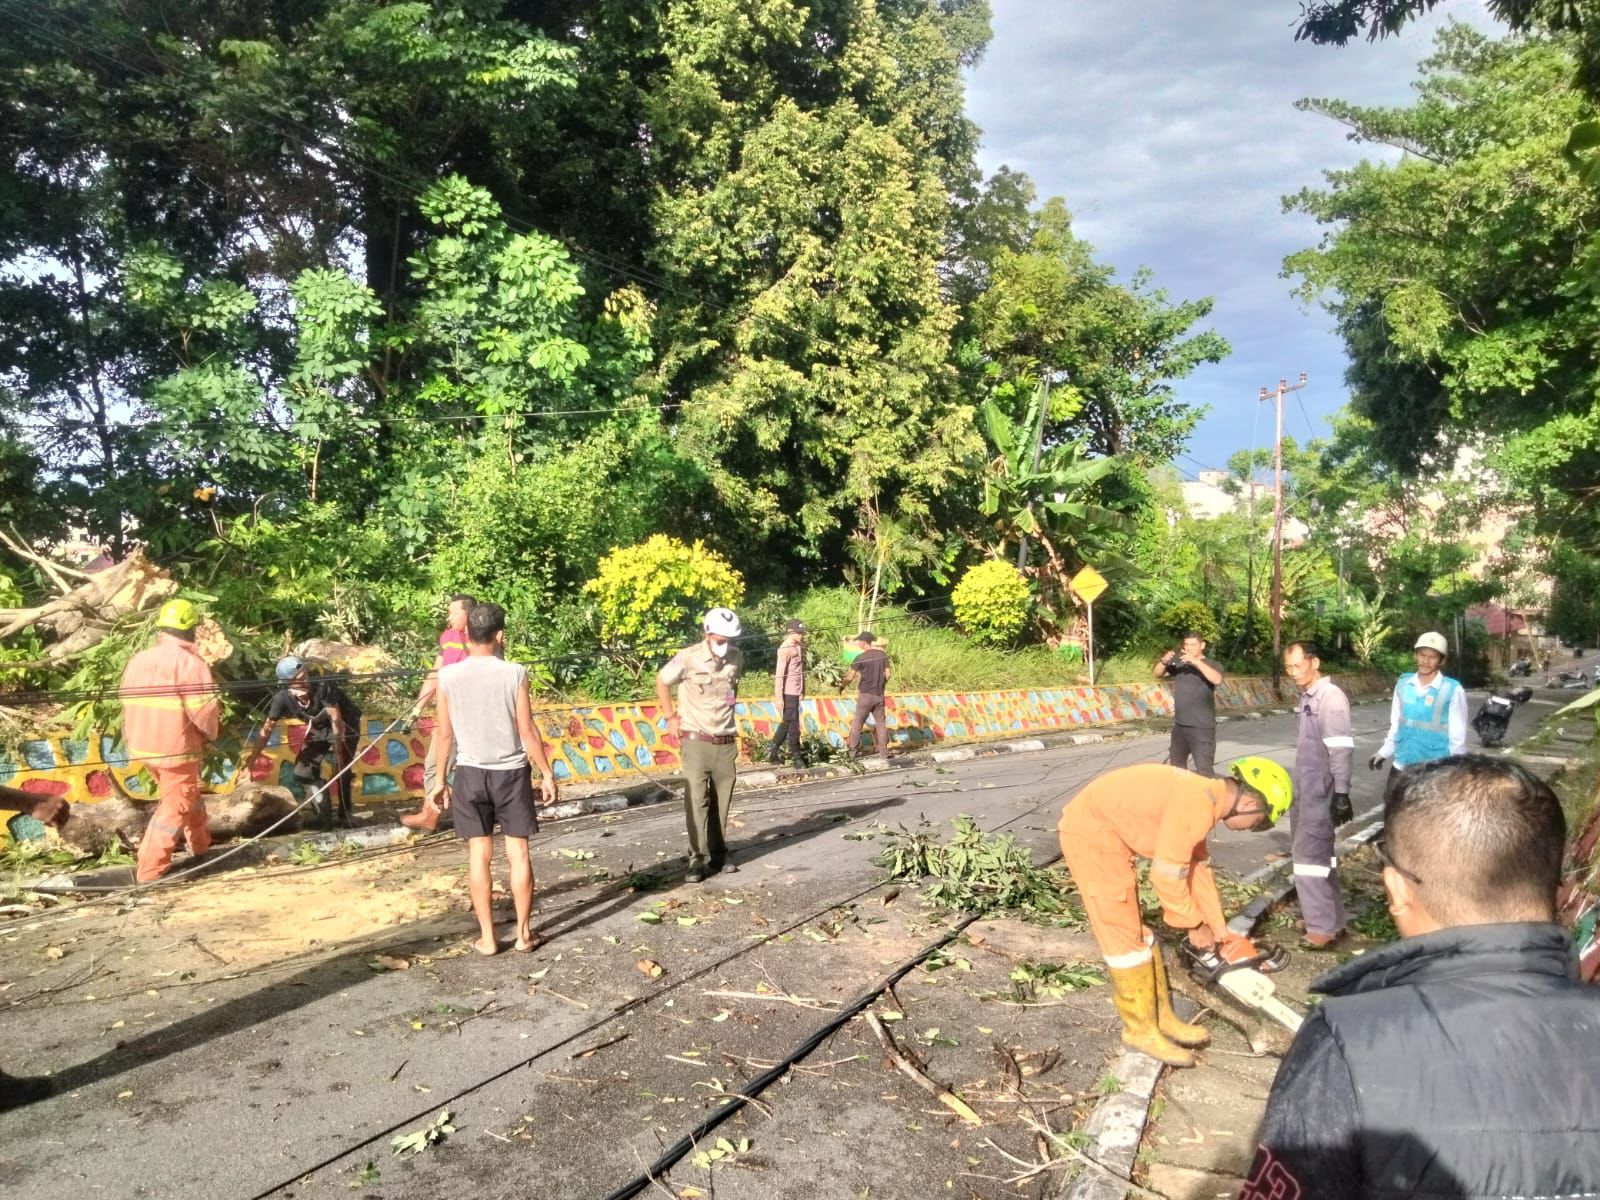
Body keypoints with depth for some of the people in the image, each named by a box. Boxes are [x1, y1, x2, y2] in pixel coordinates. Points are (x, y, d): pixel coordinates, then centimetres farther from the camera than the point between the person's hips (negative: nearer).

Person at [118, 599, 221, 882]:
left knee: (184, 793, 25)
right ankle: (150, 868, 4)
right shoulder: (189, 663, -16)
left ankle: (201, 843, 40)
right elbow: (204, 710, -18)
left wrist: (132, 740, 21)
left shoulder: (136, 661, 5)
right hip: (176, 748, -8)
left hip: (142, 745, 8)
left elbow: (128, 702, 11)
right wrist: (210, 734, 1)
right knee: (175, 805, 4)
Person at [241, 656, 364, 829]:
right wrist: (250, 758, -17)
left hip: (345, 725, -5)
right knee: (303, 770, -2)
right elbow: (267, 729, -14)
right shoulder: (282, 698, -23)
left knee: (341, 770, -16)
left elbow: (336, 720, -33)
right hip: (319, 729, 5)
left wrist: (338, 751, -30)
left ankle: (344, 817, 0)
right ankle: (324, 815, 13)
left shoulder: (323, 686, -37)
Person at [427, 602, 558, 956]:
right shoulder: (514, 673, -11)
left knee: (479, 855, 8)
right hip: (511, 772, -1)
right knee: (518, 853, 7)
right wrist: (547, 773, 1)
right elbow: (528, 731, -8)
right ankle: (523, 934, 13)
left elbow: (445, 734, -1)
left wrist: (440, 778, 11)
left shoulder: (447, 676, -6)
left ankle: (487, 937, 12)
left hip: (470, 773, 1)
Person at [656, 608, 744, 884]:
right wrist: (670, 717, 0)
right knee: (696, 800, -6)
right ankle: (697, 859, -2)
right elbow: (661, 681, 2)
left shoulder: (737, 659, -1)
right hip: (696, 741, -4)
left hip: (726, 742, 4)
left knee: (721, 801, 8)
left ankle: (718, 854, 20)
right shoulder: (688, 658, -14)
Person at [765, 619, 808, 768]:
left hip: (795, 691, 9)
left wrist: (803, 688, 12)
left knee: (786, 723, 16)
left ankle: (772, 752, 25)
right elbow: (779, 674, -17)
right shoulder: (785, 649, -14)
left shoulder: (798, 647, 12)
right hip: (788, 692, -9)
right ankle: (796, 756, 10)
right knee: (793, 724, 0)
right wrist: (779, 697, -20)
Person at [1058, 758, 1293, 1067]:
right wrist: (1195, 924, -5)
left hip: (1106, 834, 10)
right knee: (1125, 936, -2)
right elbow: (1166, 875, -20)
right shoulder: (1197, 804, -23)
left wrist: (1221, 931, 21)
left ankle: (1160, 1017, 27)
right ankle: (1141, 1030, 12)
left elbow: (1198, 868, 17)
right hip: (1090, 835, -10)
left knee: (1138, 933, 16)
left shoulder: (1203, 799, 9)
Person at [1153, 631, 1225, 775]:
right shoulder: (1179, 664, 9)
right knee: (1176, 767, 20)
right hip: (1179, 725, 6)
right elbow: (1158, 674, 7)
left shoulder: (1210, 665, -5)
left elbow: (1217, 679, -25)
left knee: (1203, 770, -11)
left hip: (1202, 727, -6)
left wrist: (1196, 661, -33)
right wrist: (1164, 661, -14)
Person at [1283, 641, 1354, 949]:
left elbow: (1341, 749, -20)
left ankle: (1324, 926, 0)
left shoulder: (1331, 696, -16)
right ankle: (1329, 919, 26)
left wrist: (1341, 793, -22)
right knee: (1318, 852, 15)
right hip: (1306, 788, 9)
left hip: (1321, 790, -9)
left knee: (1309, 854, -7)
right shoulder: (1307, 696, 12)